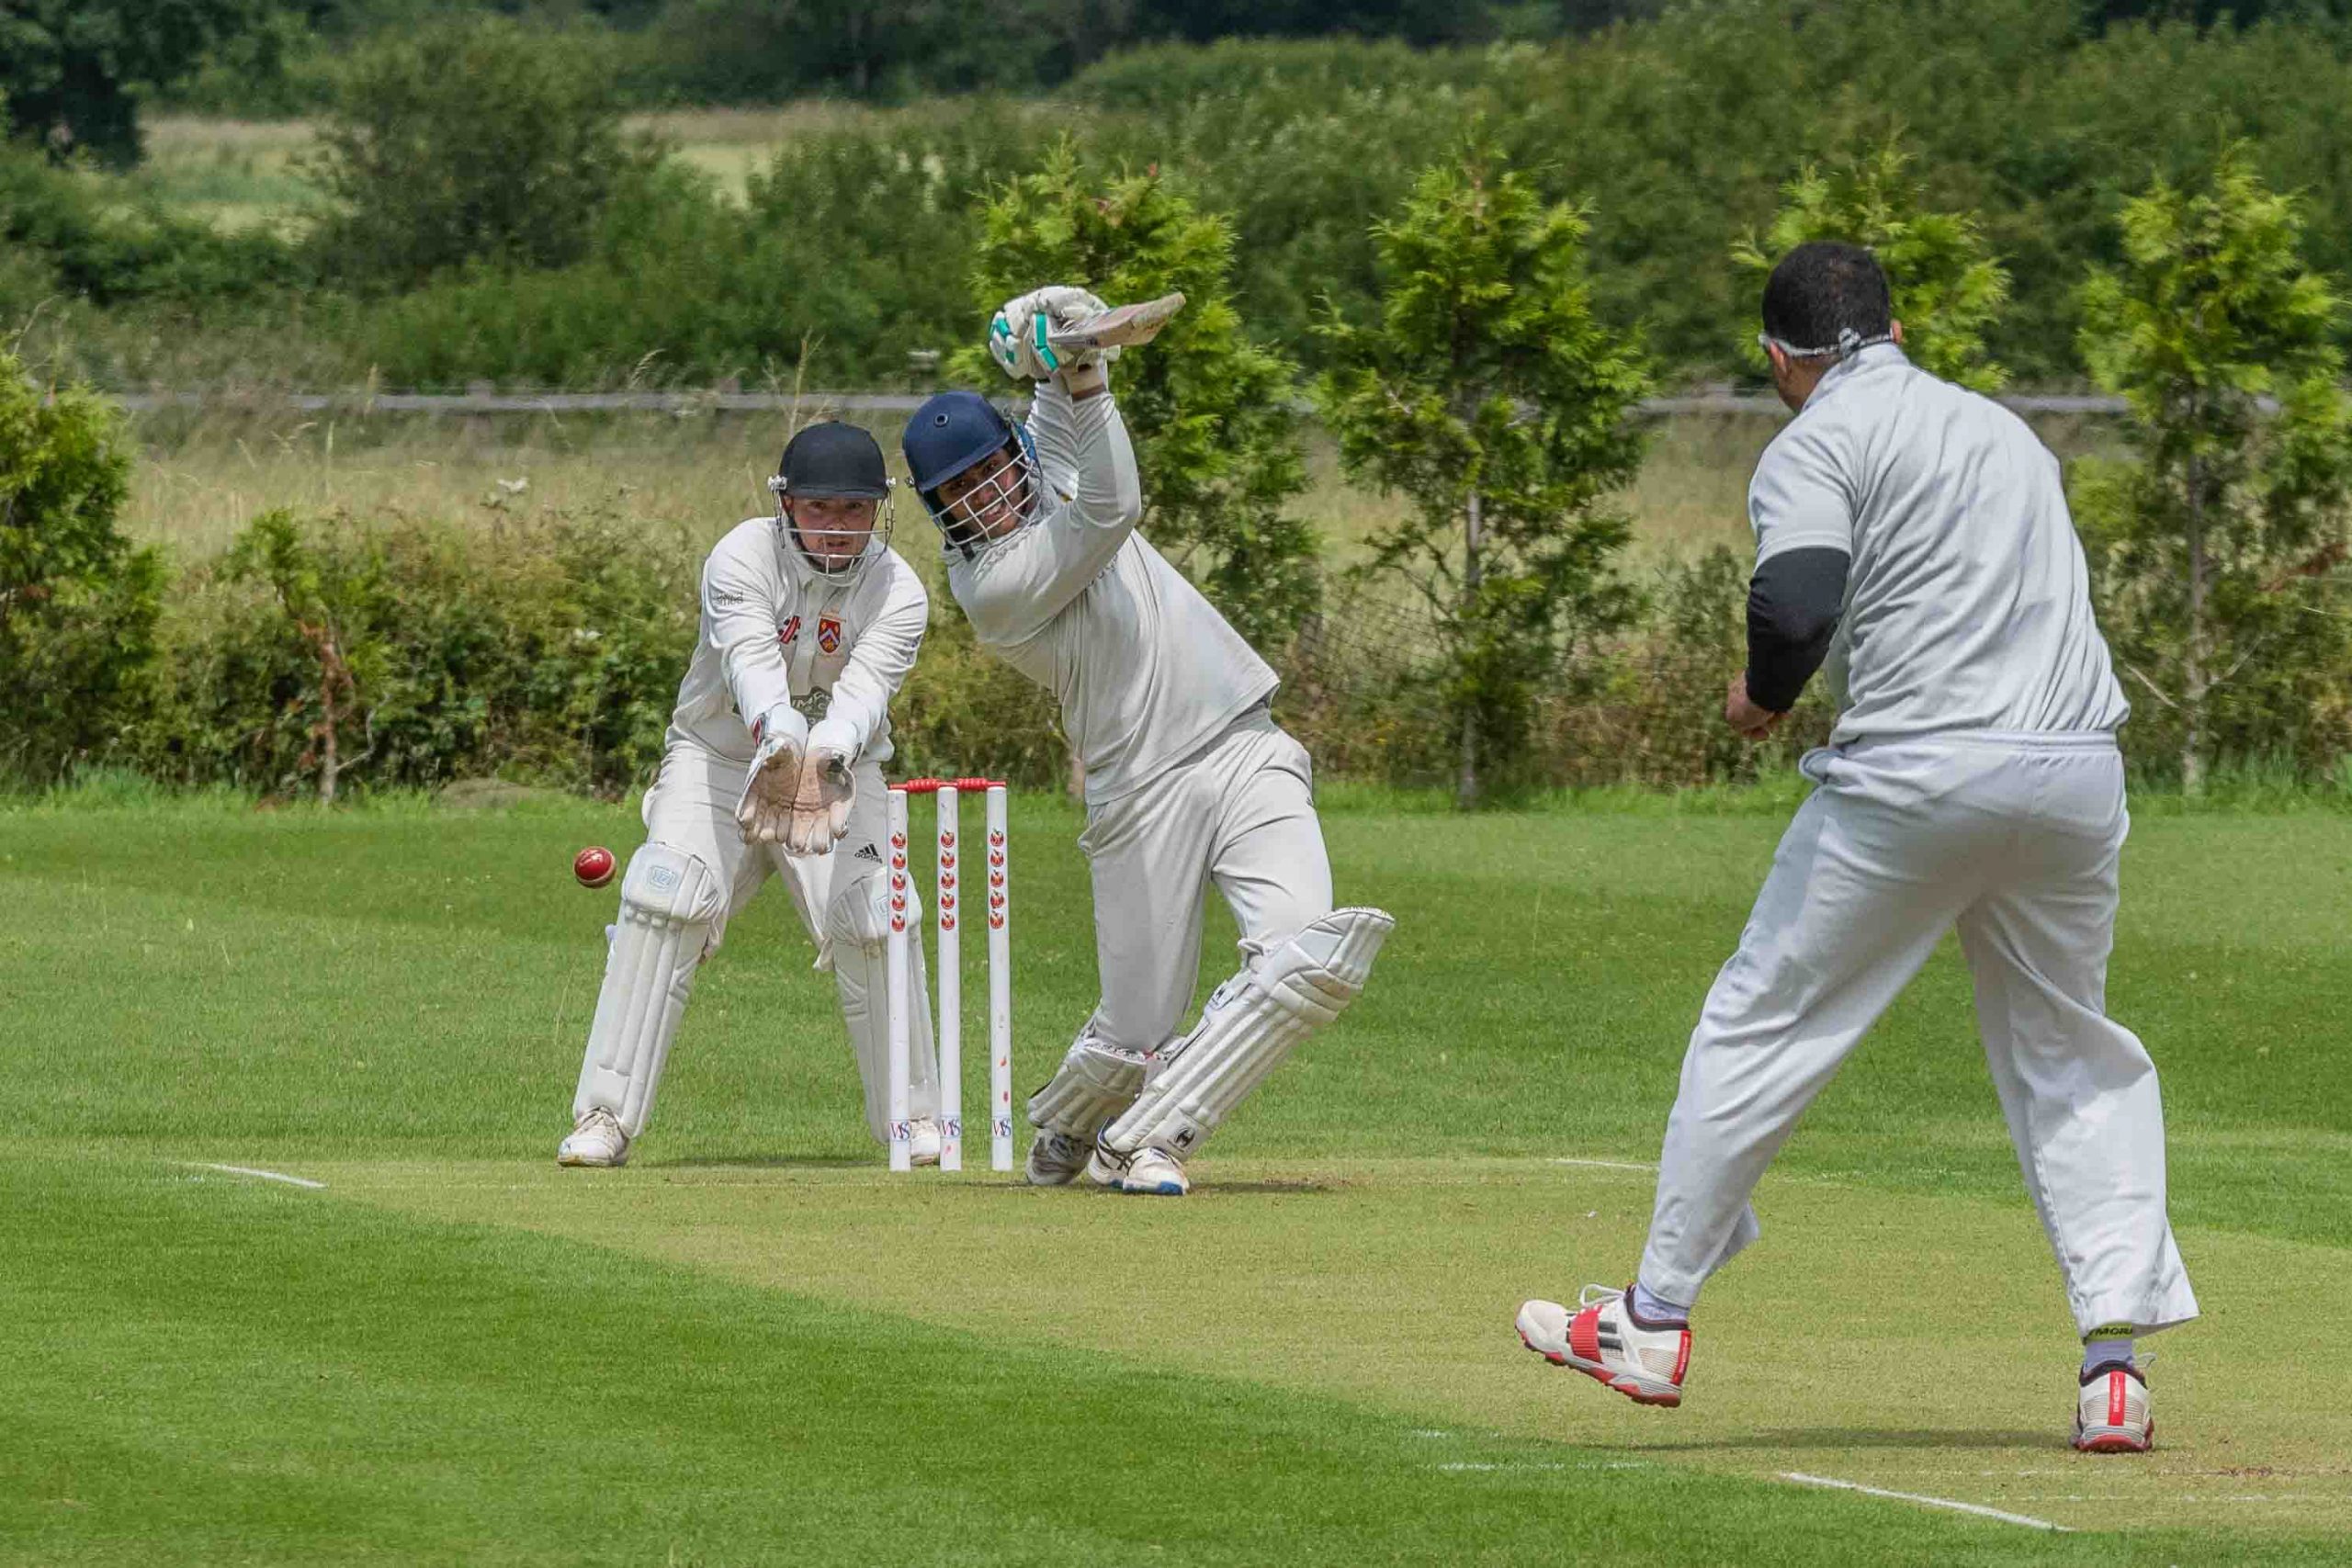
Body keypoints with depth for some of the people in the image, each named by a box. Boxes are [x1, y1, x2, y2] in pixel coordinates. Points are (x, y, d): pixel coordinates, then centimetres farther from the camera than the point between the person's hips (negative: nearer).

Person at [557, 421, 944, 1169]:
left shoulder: (897, 593, -13)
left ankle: (912, 1116, 3)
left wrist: (828, 757, -54)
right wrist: (782, 742, -58)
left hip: (840, 766, 2)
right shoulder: (742, 559, -19)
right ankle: (605, 1118, -20)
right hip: (717, 760, -2)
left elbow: (863, 689, -31)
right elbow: (753, 663, -36)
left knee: (873, 920, -16)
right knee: (663, 905, -22)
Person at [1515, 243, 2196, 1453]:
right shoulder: (2004, 427, 22)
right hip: (2078, 771, 5)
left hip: (1916, 776, -5)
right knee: (2068, 1053, 16)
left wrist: (1762, 698, 4)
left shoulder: (1815, 445, 0)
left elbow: (1797, 602, -16)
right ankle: (2114, 1360, 3)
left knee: (1762, 1022, 8)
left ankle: (1655, 1319, 14)